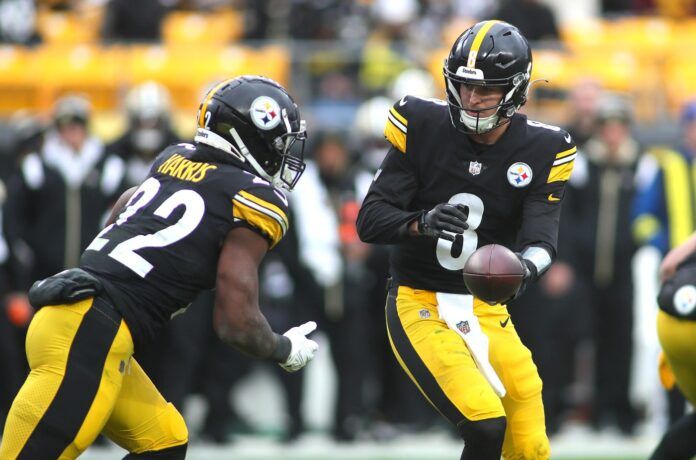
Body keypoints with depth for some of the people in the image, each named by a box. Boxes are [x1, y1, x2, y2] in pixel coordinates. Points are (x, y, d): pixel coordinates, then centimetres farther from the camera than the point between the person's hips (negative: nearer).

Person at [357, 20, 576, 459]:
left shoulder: (540, 151, -4)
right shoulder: (424, 127, -9)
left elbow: (541, 237, -16)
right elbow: (370, 220, -10)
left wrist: (526, 267, -41)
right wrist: (422, 223, -32)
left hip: (486, 310, 4)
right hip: (419, 305, -4)